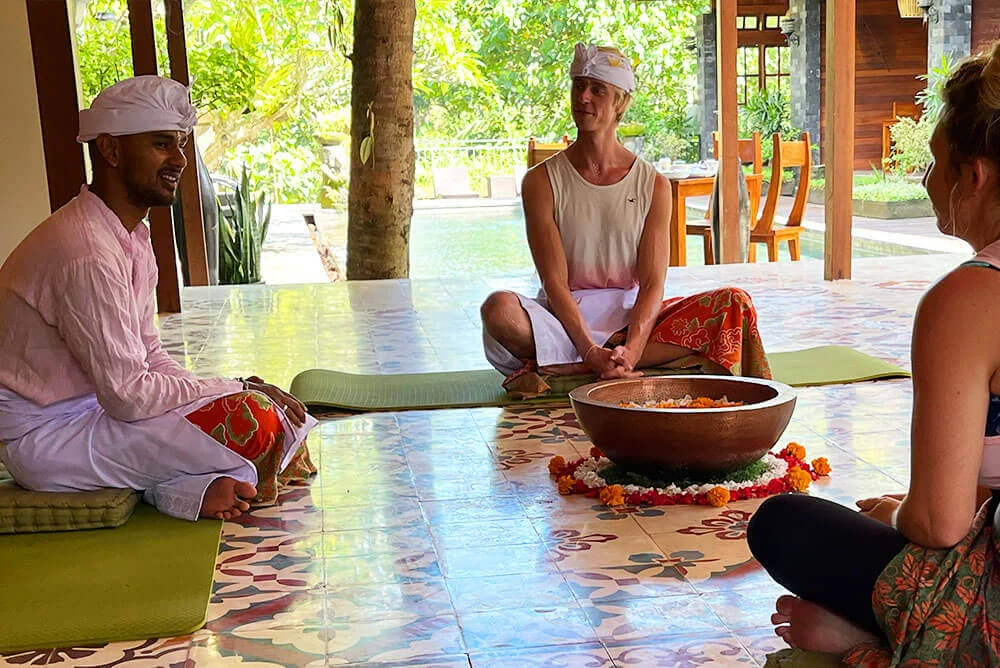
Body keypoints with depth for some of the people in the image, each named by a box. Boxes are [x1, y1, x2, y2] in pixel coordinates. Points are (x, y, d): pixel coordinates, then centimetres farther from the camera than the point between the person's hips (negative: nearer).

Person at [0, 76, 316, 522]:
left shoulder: (133, 237, 7)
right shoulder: (87, 254, -25)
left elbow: (150, 359, 8)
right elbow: (128, 396, -25)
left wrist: (241, 388, -5)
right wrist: (238, 388, -16)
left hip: (92, 406, 10)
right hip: (45, 437, -10)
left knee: (274, 407, 7)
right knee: (254, 421, -24)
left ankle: (186, 484, -5)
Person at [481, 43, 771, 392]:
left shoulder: (653, 185, 4)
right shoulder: (542, 181, -1)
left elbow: (652, 283, -4)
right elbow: (554, 282, -10)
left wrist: (631, 348, -23)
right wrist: (591, 350, -25)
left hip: (631, 318, 3)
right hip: (565, 320, -3)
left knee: (735, 302, -20)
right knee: (498, 308, -32)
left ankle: (567, 369, -27)